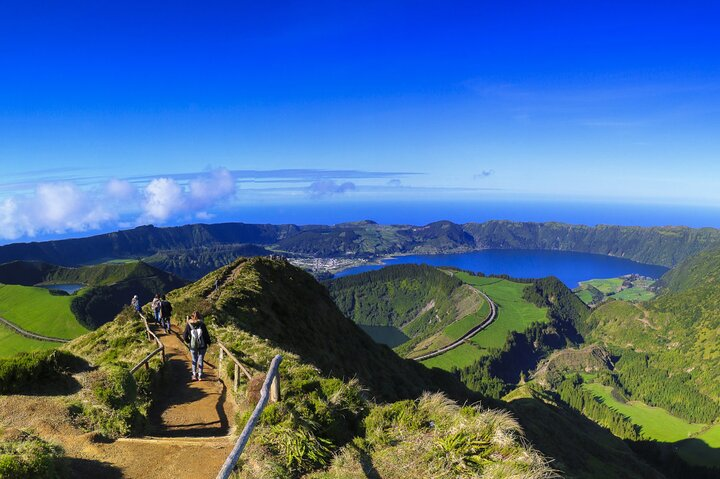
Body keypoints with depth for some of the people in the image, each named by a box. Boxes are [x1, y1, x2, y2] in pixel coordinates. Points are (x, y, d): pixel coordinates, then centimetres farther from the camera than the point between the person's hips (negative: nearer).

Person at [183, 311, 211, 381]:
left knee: (194, 360, 16)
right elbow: (206, 334, -8)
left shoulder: (188, 325, -3)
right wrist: (208, 342, 6)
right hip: (202, 345, -1)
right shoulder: (202, 324, -8)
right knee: (200, 360, 9)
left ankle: (194, 375, 13)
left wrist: (188, 342, 15)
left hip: (193, 345, 1)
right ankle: (200, 376, 11)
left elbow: (185, 336, -2)